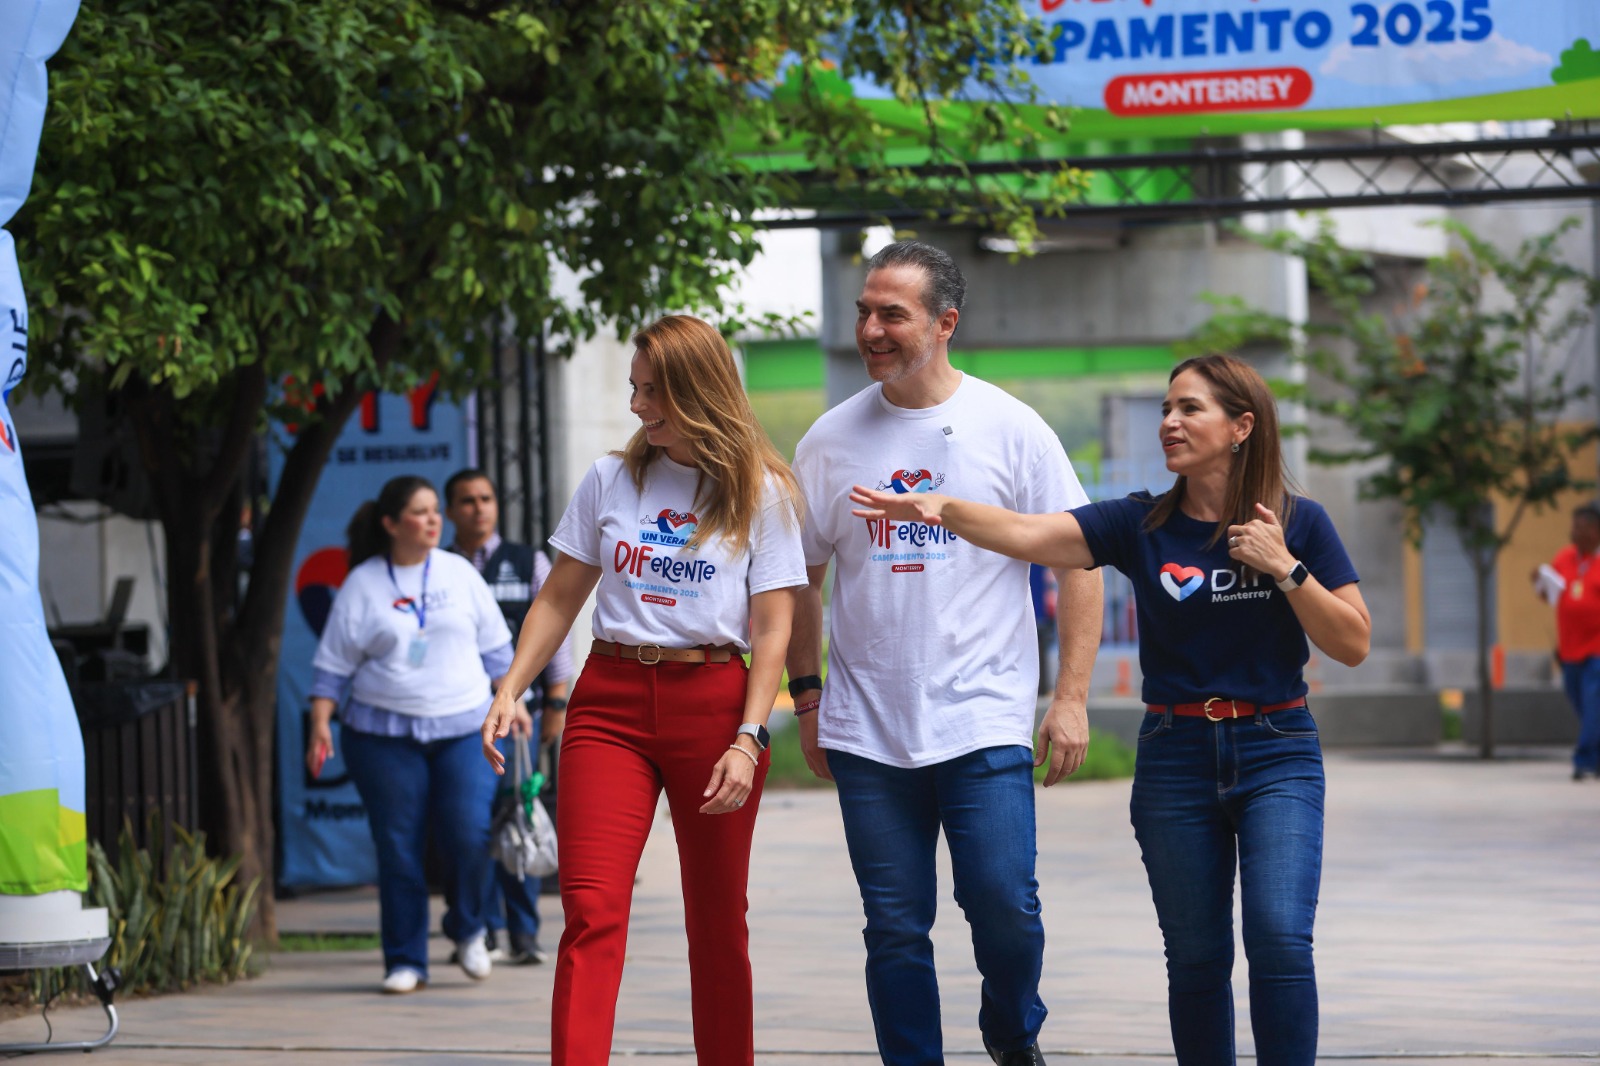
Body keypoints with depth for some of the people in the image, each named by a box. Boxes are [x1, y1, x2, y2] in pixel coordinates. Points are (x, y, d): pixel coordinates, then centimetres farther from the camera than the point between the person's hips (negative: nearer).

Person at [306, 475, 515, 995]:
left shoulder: (459, 573, 8)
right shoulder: (363, 585, 2)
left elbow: (495, 647, 15)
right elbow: (333, 664, 3)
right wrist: (320, 725, -5)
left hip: (463, 727, 1)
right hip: (385, 736, -1)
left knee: (471, 833, -12)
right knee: (398, 848, -1)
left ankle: (467, 930, 14)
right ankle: (405, 962, 8)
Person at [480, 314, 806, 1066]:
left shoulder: (760, 494, 2)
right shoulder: (611, 479, 9)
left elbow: (772, 631, -2)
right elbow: (559, 599, 13)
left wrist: (747, 740, -12)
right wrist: (511, 689, 0)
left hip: (713, 705, -1)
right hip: (610, 700, 1)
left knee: (716, 921, 7)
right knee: (591, 912, -13)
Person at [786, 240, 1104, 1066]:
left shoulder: (1010, 430, -1)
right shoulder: (831, 440, 6)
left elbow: (1078, 563, 1)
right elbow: (803, 575, 16)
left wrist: (1071, 696, -4)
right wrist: (806, 695, 10)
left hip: (985, 724, -2)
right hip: (866, 733, 2)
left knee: (1003, 905, -10)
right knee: (895, 929, 3)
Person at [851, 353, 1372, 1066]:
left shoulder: (1299, 524, -1)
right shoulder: (1142, 526, 1)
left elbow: (1352, 645, -2)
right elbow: (1028, 534, -12)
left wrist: (1285, 568, -14)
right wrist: (944, 511, -28)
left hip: (1276, 756, -2)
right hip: (1175, 759, 2)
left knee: (1280, 939, -17)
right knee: (1196, 957, 5)